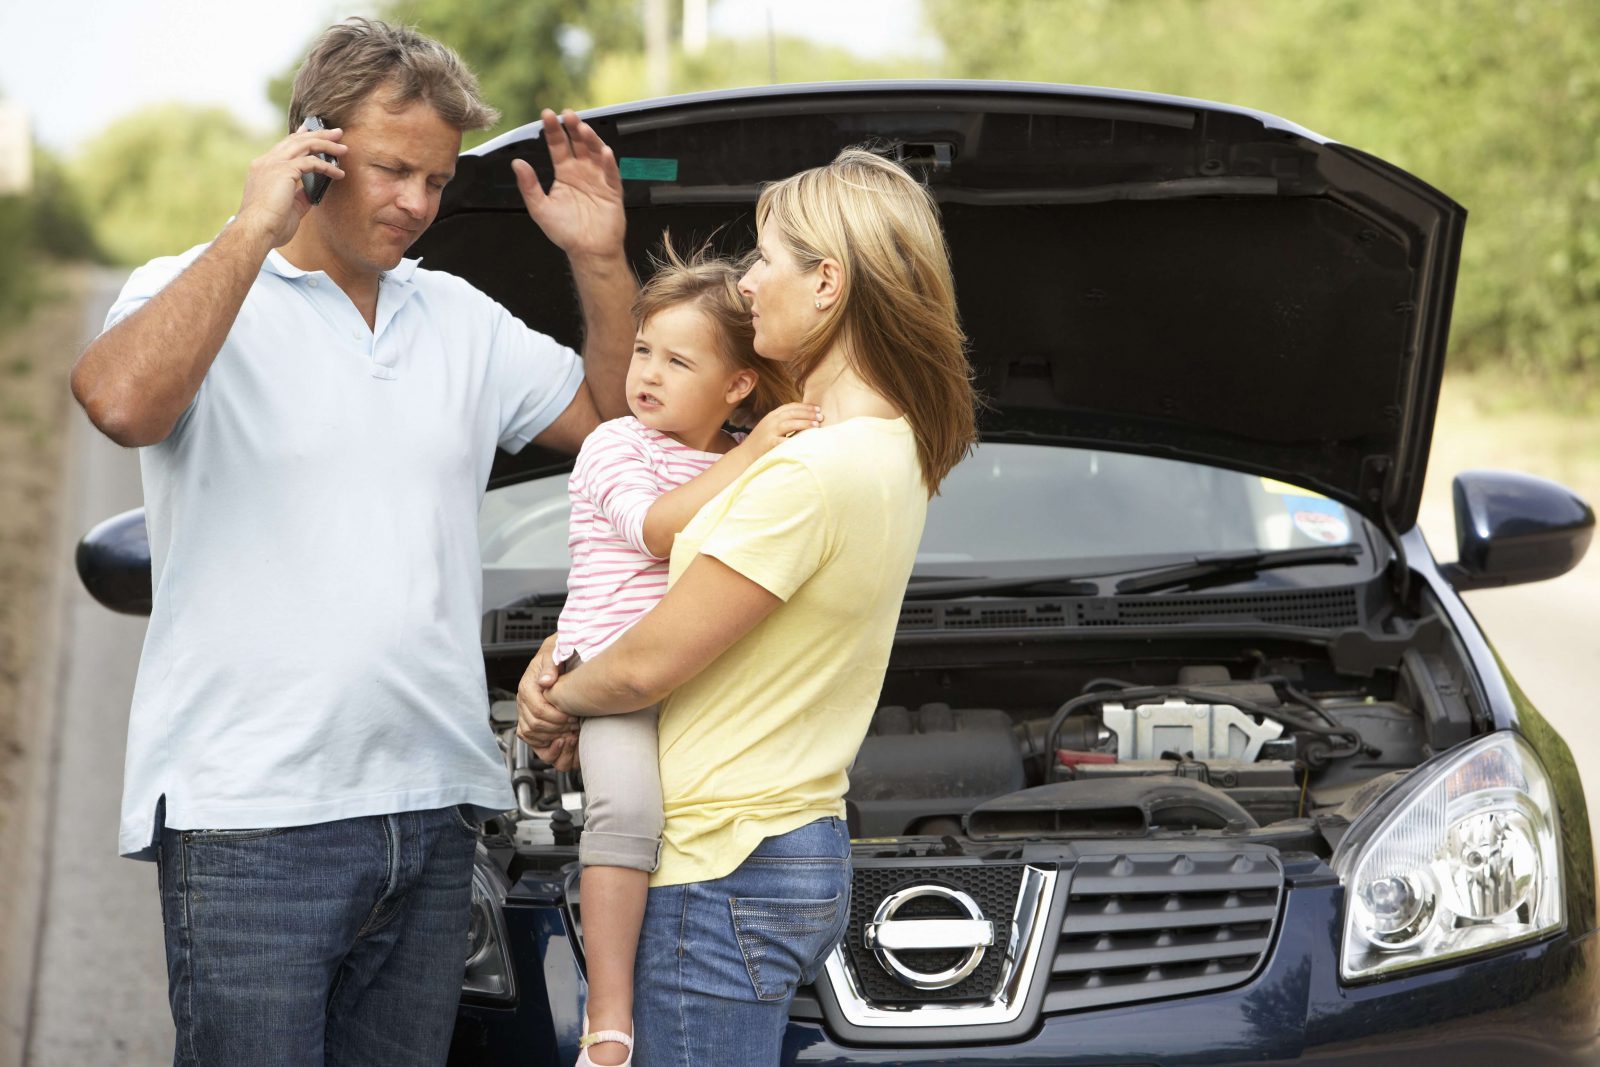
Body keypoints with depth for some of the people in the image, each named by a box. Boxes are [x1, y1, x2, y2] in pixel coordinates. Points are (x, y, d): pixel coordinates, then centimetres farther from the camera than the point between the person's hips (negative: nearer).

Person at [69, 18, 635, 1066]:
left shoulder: (460, 319, 16)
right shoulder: (198, 294, -1)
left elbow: (620, 422, 22)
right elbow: (120, 401, -23)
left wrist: (601, 260, 9)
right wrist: (253, 230, -18)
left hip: (431, 813, 6)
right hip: (250, 821, -6)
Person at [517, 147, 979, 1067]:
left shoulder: (808, 474, -21)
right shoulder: (893, 451, 10)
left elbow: (649, 666, -16)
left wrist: (561, 697, 5)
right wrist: (562, 657, 9)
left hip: (726, 876, -10)